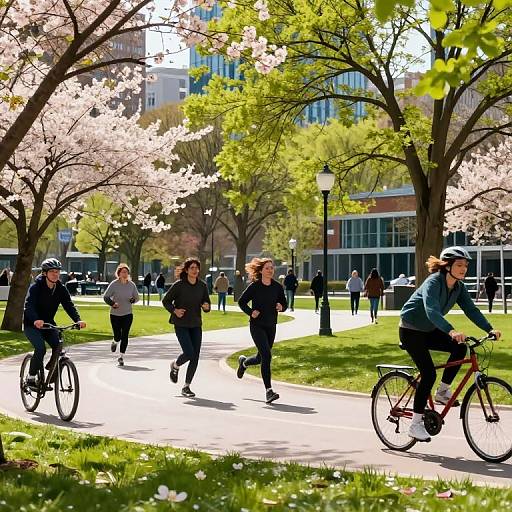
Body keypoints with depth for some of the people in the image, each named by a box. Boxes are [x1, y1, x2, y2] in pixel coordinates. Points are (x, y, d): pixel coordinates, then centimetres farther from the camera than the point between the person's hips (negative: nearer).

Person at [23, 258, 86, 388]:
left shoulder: (61, 289, -4)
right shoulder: (36, 287, -18)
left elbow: (69, 305, -13)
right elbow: (29, 305, -32)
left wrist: (78, 320, -33)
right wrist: (36, 320, -52)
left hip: (48, 323, 5)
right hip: (32, 324, -5)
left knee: (58, 346, -15)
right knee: (40, 348, -23)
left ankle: (53, 375, 4)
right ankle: (31, 378, -7)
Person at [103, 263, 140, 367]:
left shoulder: (132, 285, 1)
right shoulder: (114, 284, -7)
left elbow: (137, 297, 12)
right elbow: (105, 297, -5)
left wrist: (133, 300, -10)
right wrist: (112, 303, -21)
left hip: (127, 314, 2)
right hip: (115, 314, -1)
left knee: (125, 336, -5)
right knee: (118, 336, 0)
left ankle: (121, 356, 5)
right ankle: (114, 342, 37)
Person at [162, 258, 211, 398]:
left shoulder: (202, 286, 3)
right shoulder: (179, 285, -9)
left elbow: (207, 304, 10)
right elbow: (165, 301, -1)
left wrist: (206, 307, -13)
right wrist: (174, 310, -17)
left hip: (196, 325, 4)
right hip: (181, 324, -4)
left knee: (195, 356, 0)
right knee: (189, 352, -16)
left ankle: (186, 387, 13)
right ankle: (175, 366, 19)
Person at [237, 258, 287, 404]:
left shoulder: (277, 287, 2)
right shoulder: (254, 286, -8)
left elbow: (284, 303, 10)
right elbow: (241, 302, 1)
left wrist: (281, 307, -12)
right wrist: (250, 312, -14)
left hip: (271, 326, 5)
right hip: (257, 325, -5)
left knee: (261, 358, 15)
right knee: (266, 355, -18)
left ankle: (243, 362, 50)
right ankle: (268, 391, -15)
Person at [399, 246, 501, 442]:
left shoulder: (459, 287, -3)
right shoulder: (433, 283, -27)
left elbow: (471, 310, -9)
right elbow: (431, 311, -42)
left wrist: (490, 329, -24)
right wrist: (451, 331, -57)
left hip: (429, 330, 7)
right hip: (411, 330, -7)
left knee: (459, 348, -15)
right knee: (429, 373, -16)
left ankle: (442, 392, 2)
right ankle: (416, 424, -8)